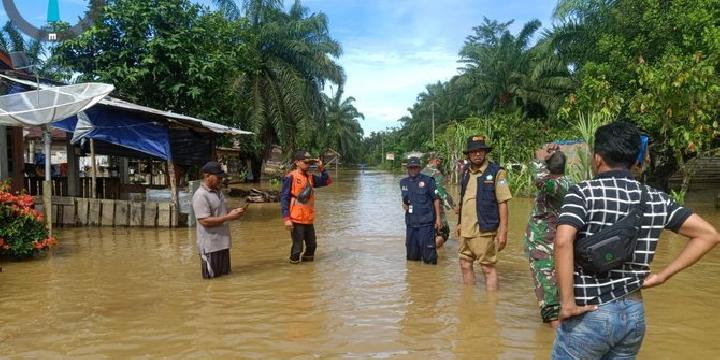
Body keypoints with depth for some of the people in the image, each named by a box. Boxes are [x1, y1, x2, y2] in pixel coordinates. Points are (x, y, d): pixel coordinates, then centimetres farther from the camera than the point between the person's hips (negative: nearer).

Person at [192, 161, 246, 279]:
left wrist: (232, 213, 1)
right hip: (210, 245, -9)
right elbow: (205, 221, -25)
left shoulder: (218, 191, 10)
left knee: (224, 274, 18)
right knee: (212, 278, 2)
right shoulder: (200, 195, -19)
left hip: (222, 242, 9)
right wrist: (228, 217, -24)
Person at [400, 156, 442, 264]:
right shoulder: (403, 182, 12)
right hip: (410, 222, 5)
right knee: (412, 255, 12)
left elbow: (436, 199, -2)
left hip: (426, 222, -5)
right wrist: (404, 204, 4)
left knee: (428, 250, -8)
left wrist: (438, 218, -7)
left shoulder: (427, 181, -2)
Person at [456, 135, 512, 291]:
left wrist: (503, 231, -15)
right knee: (465, 265, 15)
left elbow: (503, 203, -11)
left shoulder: (496, 172, -9)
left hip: (484, 230, -6)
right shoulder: (466, 171, 10)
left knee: (488, 268, 1)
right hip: (466, 229, 7)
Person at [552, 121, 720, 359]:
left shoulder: (583, 192, -12)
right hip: (634, 313, 6)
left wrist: (567, 302, -21)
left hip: (590, 315, -5)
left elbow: (563, 241, -28)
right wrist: (662, 276, 6)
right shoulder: (656, 199, 4)